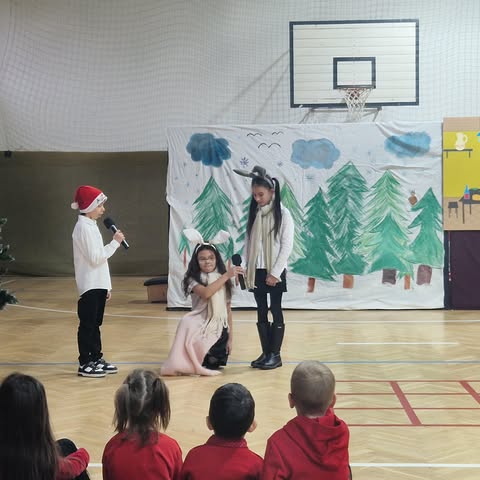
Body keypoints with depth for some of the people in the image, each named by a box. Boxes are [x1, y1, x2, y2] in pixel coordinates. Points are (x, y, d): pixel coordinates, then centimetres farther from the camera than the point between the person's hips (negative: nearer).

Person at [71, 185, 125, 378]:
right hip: (89, 286, -9)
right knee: (87, 325, -3)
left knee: (95, 323, 14)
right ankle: (85, 364, 2)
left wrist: (106, 286, 18)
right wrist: (115, 243, -16)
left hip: (98, 284, 9)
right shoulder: (84, 227, -16)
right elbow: (95, 257, -22)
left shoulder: (91, 226, 14)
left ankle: (96, 358, 22)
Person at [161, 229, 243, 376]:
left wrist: (230, 337, 3)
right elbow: (206, 293, -27)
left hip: (219, 329, 3)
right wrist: (226, 275, -24)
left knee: (214, 363, -16)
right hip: (200, 326, -3)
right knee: (187, 323, -36)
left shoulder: (223, 280, 5)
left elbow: (228, 310, 7)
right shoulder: (193, 279, -5)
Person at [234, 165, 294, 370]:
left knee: (275, 311, 2)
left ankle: (275, 354, 8)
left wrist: (275, 273, -14)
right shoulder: (254, 213, 8)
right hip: (256, 271, 5)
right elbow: (249, 242, 9)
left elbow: (287, 246, -11)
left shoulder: (283, 214, -8)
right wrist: (248, 269, 3)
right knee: (261, 312, 9)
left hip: (275, 272, -5)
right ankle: (265, 353, 16)